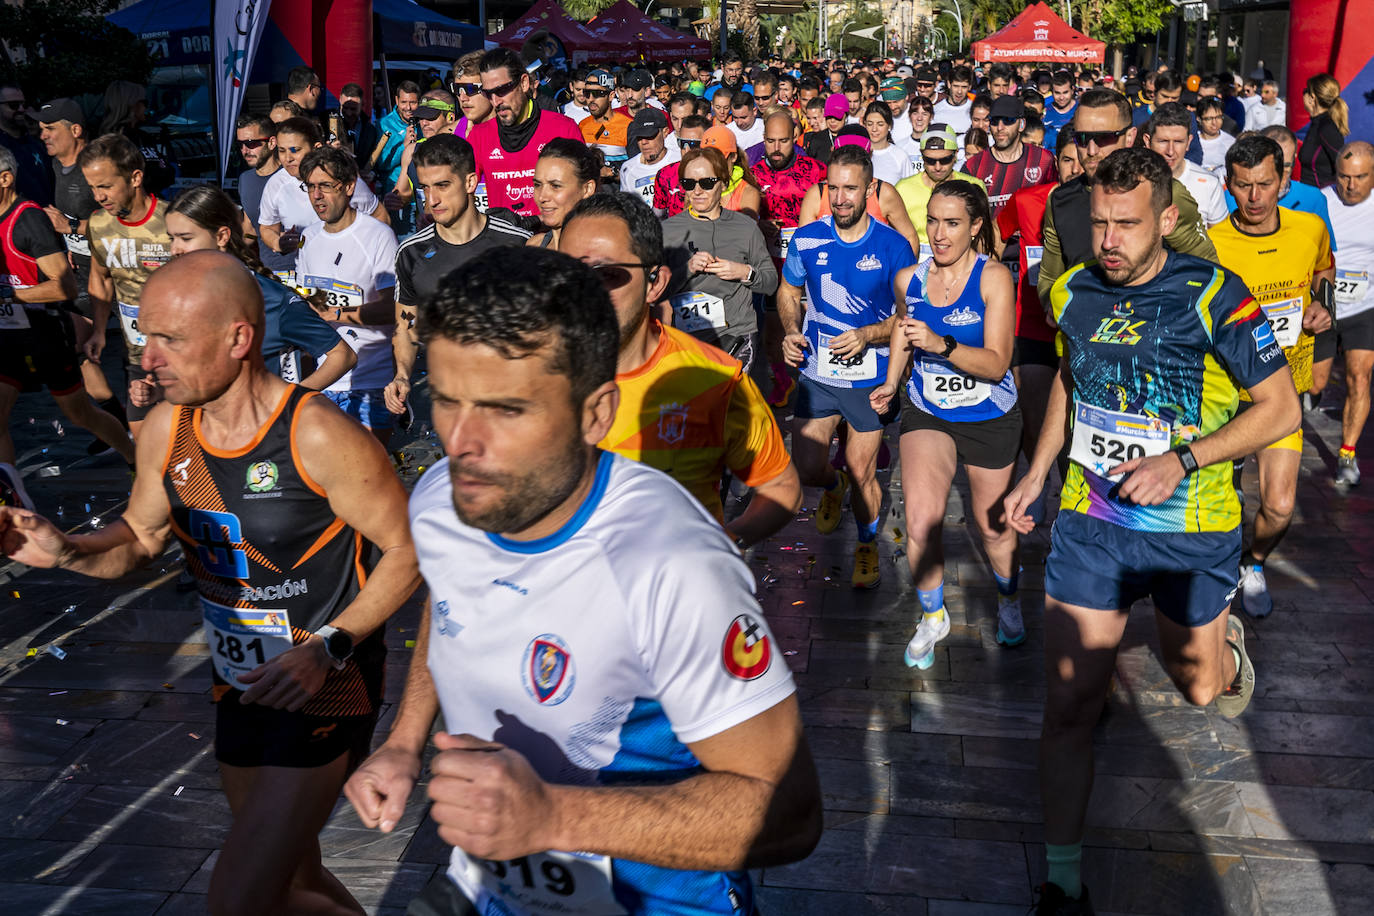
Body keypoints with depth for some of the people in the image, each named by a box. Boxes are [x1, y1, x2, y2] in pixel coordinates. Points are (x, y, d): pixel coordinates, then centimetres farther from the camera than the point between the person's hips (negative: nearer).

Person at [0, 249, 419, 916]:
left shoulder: (318, 437, -24)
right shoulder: (167, 429, -3)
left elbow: (408, 549, -16)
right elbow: (141, 536, 11)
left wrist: (326, 649, -23)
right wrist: (66, 551, -11)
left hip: (325, 687, -7)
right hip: (241, 687, 7)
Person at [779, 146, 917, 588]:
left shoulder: (893, 247, -11)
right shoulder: (807, 238, -4)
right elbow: (788, 291, 13)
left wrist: (868, 335, -23)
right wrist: (791, 331, -7)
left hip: (870, 377, -2)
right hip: (817, 374, 2)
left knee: (862, 475, 5)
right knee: (807, 471, 2)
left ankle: (867, 544, 33)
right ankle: (833, 486, 40)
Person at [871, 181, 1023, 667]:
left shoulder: (994, 278, -18)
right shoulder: (908, 279, -6)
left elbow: (997, 363, -23)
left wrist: (942, 344, -38)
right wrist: (892, 380, 8)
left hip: (990, 418, -2)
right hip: (927, 412, 2)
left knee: (992, 523, 14)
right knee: (921, 520, -17)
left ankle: (1008, 601, 47)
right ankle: (932, 617, 8)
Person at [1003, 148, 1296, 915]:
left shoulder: (1212, 295, -15)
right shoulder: (1074, 293, -2)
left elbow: (1282, 407, -11)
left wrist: (1183, 458, -23)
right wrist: (1037, 474, 14)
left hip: (1193, 531, -2)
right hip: (1091, 523, 2)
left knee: (1197, 687, 18)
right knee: (1069, 707, -2)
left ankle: (1226, 637, 56)